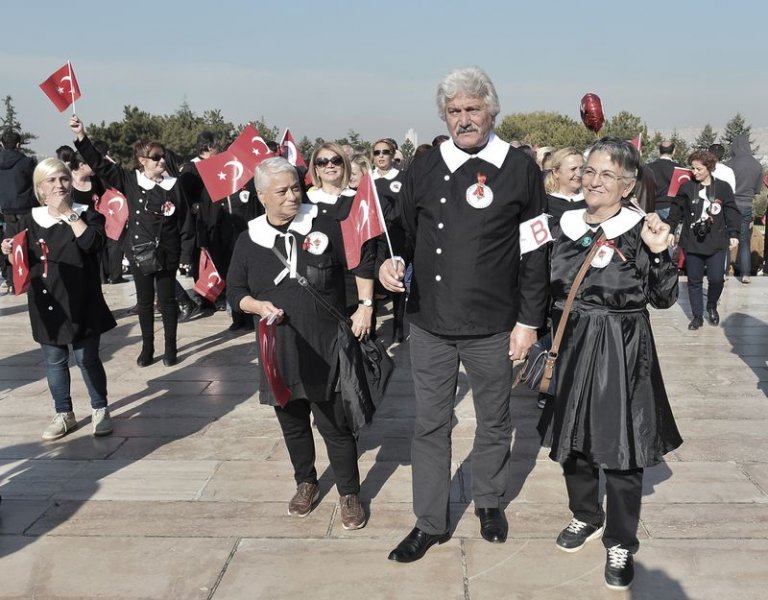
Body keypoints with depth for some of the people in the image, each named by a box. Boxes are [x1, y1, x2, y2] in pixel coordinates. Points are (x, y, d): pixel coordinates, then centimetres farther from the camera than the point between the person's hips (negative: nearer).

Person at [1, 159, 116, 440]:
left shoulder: (87, 214, -2)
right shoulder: (29, 220, 5)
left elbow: (93, 243, -22)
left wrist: (68, 213, -18)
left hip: (81, 302, -3)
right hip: (46, 302, 3)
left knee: (87, 358, 4)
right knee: (54, 361, 11)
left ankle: (100, 410, 21)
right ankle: (64, 414, 25)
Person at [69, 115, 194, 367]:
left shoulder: (173, 186, -5)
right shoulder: (129, 181, -2)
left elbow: (185, 223, -3)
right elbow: (99, 164, -5)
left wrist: (186, 255, -5)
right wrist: (81, 136, -16)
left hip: (167, 253, -1)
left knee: (167, 299, 8)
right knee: (144, 301, 11)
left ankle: (170, 347, 21)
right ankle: (147, 347, 24)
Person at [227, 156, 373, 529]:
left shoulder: (324, 225, -4)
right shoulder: (250, 240, 3)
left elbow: (361, 264, 4)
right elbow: (235, 292, 10)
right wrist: (259, 305, -10)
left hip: (326, 349, -3)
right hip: (279, 352, 3)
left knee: (335, 425, 2)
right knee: (292, 423, 17)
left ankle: (349, 494, 21)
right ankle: (306, 483, 39)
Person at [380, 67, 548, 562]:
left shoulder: (520, 169, -5)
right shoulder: (425, 167, 4)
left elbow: (535, 252, -3)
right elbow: (405, 230, 15)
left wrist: (529, 321, -5)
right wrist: (389, 262, -7)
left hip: (492, 327, -2)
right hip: (429, 322, 2)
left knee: (494, 421, 16)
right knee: (430, 425, 10)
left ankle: (489, 501, 40)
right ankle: (430, 522, 25)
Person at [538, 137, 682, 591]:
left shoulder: (639, 231, -8)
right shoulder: (567, 227, 3)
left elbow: (665, 299, -7)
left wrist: (659, 252, -20)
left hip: (623, 352, -4)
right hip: (573, 347, 5)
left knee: (621, 446, 2)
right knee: (572, 438, 15)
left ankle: (621, 543, 21)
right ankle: (586, 517, 39)